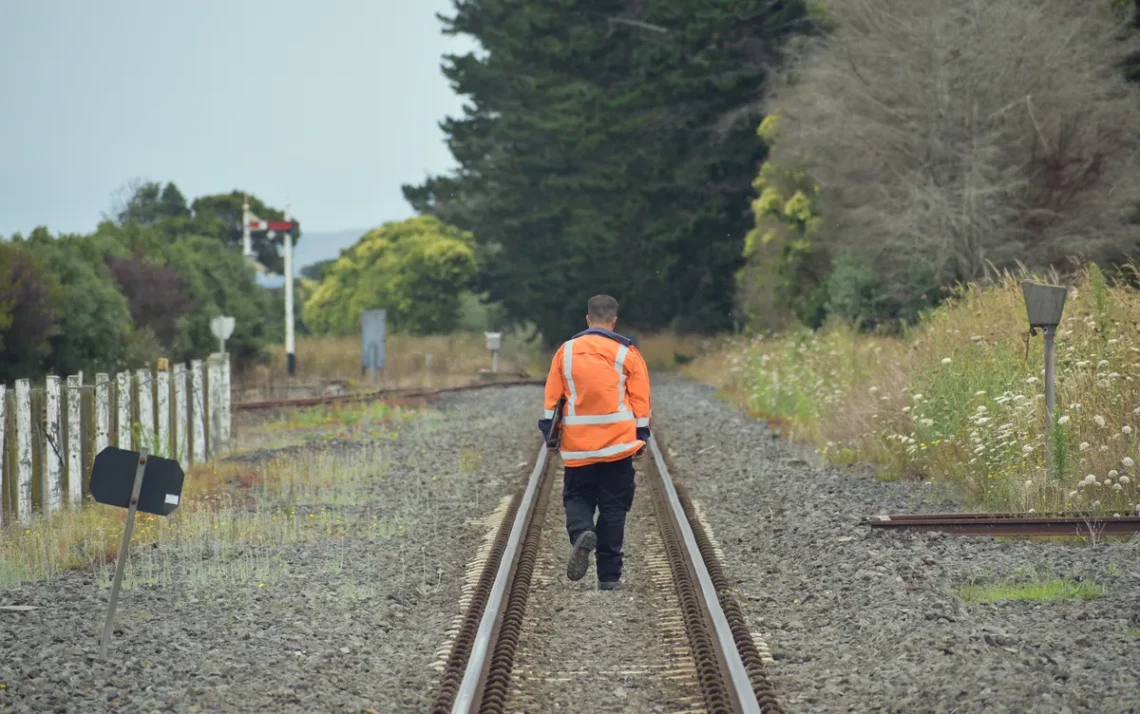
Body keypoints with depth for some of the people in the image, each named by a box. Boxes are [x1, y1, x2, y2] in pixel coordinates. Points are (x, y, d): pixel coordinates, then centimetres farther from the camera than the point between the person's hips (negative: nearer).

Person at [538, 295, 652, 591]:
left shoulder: (566, 352, 3)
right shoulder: (626, 354, -1)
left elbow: (552, 397, 5)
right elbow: (641, 400, 0)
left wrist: (549, 435, 13)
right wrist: (642, 438, 7)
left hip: (577, 446, 1)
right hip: (618, 444, -1)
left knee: (577, 497, 14)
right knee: (613, 506, 6)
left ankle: (581, 533, -20)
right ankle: (609, 574, 5)